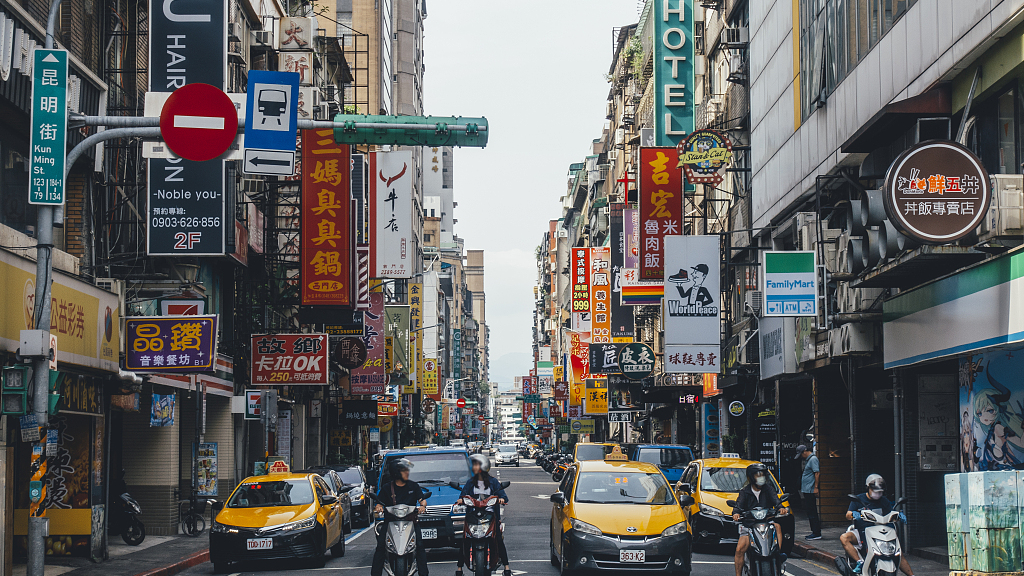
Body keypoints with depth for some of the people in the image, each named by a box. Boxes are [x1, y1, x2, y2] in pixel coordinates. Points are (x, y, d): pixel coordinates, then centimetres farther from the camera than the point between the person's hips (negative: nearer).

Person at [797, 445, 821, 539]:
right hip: (806, 490, 10)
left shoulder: (813, 459, -11)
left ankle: (817, 533, -8)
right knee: (809, 511, 12)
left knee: (812, 512, -9)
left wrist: (816, 487, -22)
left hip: (810, 491, -10)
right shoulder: (808, 460, 19)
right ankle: (814, 532, 18)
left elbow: (817, 473, -17)